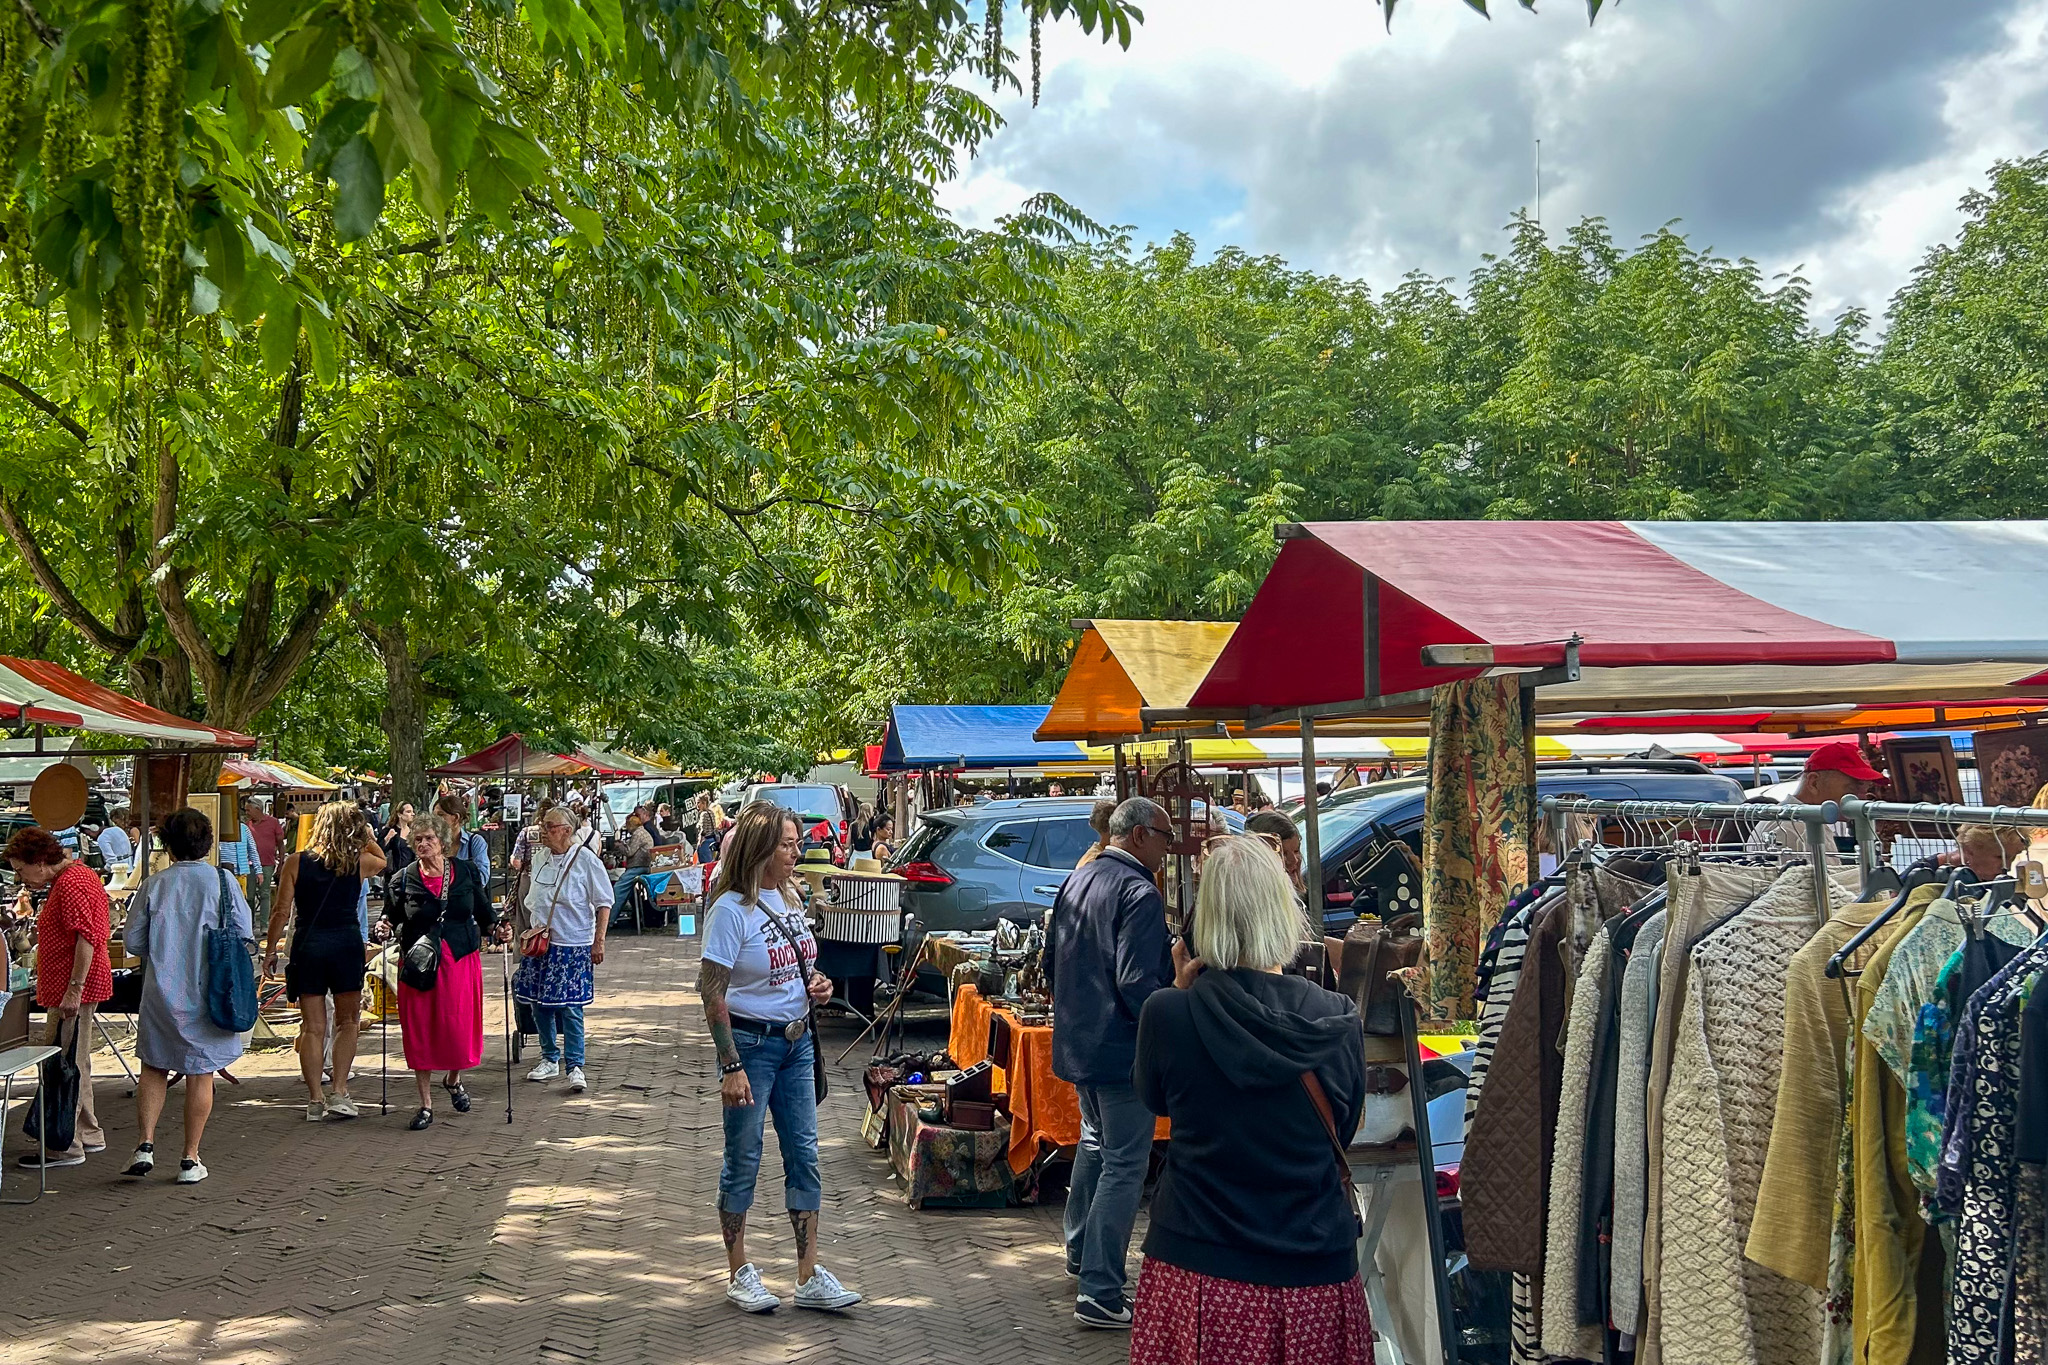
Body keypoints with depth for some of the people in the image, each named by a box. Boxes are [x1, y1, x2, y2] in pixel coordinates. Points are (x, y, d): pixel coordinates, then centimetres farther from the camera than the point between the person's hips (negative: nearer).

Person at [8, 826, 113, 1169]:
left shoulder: (70, 885, -17)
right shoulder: (77, 873, 15)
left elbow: (87, 938, -25)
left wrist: (74, 989, -26)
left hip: (73, 988, -11)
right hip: (74, 985, 11)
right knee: (75, 1063, 17)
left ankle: (66, 1147, -1)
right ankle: (88, 1134, 26)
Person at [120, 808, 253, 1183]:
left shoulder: (154, 885, -4)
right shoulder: (223, 882, -6)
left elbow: (133, 941, 0)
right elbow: (245, 937, -5)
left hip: (161, 992, 1)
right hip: (209, 994, -1)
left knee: (154, 1068, 16)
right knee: (201, 1073, 7)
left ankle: (146, 1145, 6)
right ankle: (190, 1159, 11)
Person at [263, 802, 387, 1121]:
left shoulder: (296, 862, -1)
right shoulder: (360, 863, 0)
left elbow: (282, 912, -1)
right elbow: (383, 860, 24)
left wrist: (270, 951, 8)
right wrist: (365, 836, 18)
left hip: (307, 945, 1)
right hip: (347, 942, 0)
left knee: (312, 1027, 6)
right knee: (348, 1021, 12)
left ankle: (315, 1100, 8)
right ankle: (340, 1092, 3)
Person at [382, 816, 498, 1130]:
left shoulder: (466, 871, 3)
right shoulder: (404, 880, -1)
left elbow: (483, 912, 12)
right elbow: (390, 918, 6)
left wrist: (495, 928, -5)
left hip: (462, 960, 1)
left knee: (459, 1027, 2)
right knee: (420, 1032, 2)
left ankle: (454, 1080, 34)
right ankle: (426, 1104, 13)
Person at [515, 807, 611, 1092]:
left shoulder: (586, 860, -8)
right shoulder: (539, 857, 9)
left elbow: (603, 903, -5)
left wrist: (599, 941, -10)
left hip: (574, 945, -6)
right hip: (539, 941, 6)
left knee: (570, 1007, -8)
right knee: (539, 1004, 10)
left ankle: (575, 1066, -2)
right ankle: (550, 1059, 24)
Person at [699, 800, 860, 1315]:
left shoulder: (790, 897, 7)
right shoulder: (731, 909, -15)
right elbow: (712, 991, -17)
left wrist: (817, 985, -1)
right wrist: (730, 1066, -20)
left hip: (796, 1041, 7)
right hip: (750, 1042, -7)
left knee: (803, 1155, 7)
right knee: (743, 1161, 5)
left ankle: (810, 1277, 13)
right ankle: (739, 1273, 19)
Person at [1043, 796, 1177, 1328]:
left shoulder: (1075, 883, 9)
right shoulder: (1139, 893, -19)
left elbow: (1051, 961, 17)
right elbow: (1137, 981, -25)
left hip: (1076, 1043, 10)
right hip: (1120, 1047, -10)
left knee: (1095, 1142, 27)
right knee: (1124, 1165, -4)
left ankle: (1080, 1253, 41)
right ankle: (1099, 1294, -4)